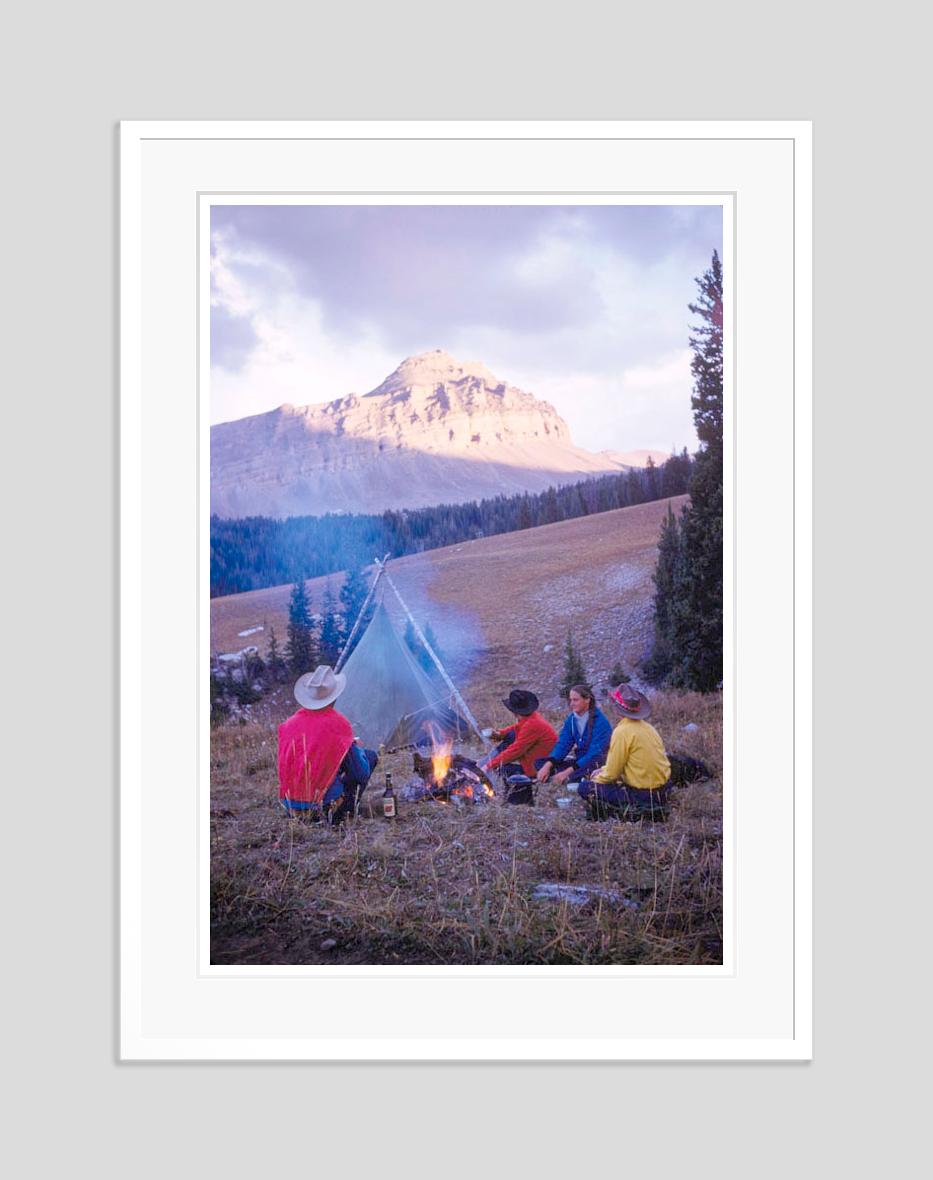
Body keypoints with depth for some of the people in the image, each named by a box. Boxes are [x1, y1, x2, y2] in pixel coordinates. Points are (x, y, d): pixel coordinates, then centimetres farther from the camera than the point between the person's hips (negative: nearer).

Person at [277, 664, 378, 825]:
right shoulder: (338, 723, -12)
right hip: (325, 799, -6)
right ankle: (338, 812, 7)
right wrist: (357, 747, 13)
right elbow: (361, 774, -6)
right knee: (371, 755, 10)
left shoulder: (290, 724, 2)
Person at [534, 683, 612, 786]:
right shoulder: (572, 719, 3)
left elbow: (595, 753, -23)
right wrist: (548, 765, -21)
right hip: (579, 761, 7)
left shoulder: (600, 721, -17)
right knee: (540, 762, -11)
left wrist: (567, 772, -29)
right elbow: (563, 744, -2)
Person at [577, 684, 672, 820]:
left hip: (642, 796, -8)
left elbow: (612, 773, -12)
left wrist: (597, 779, 8)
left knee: (585, 788, -3)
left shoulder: (622, 731, -16)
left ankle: (631, 813, -4)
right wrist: (603, 770, 21)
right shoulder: (648, 727, 8)